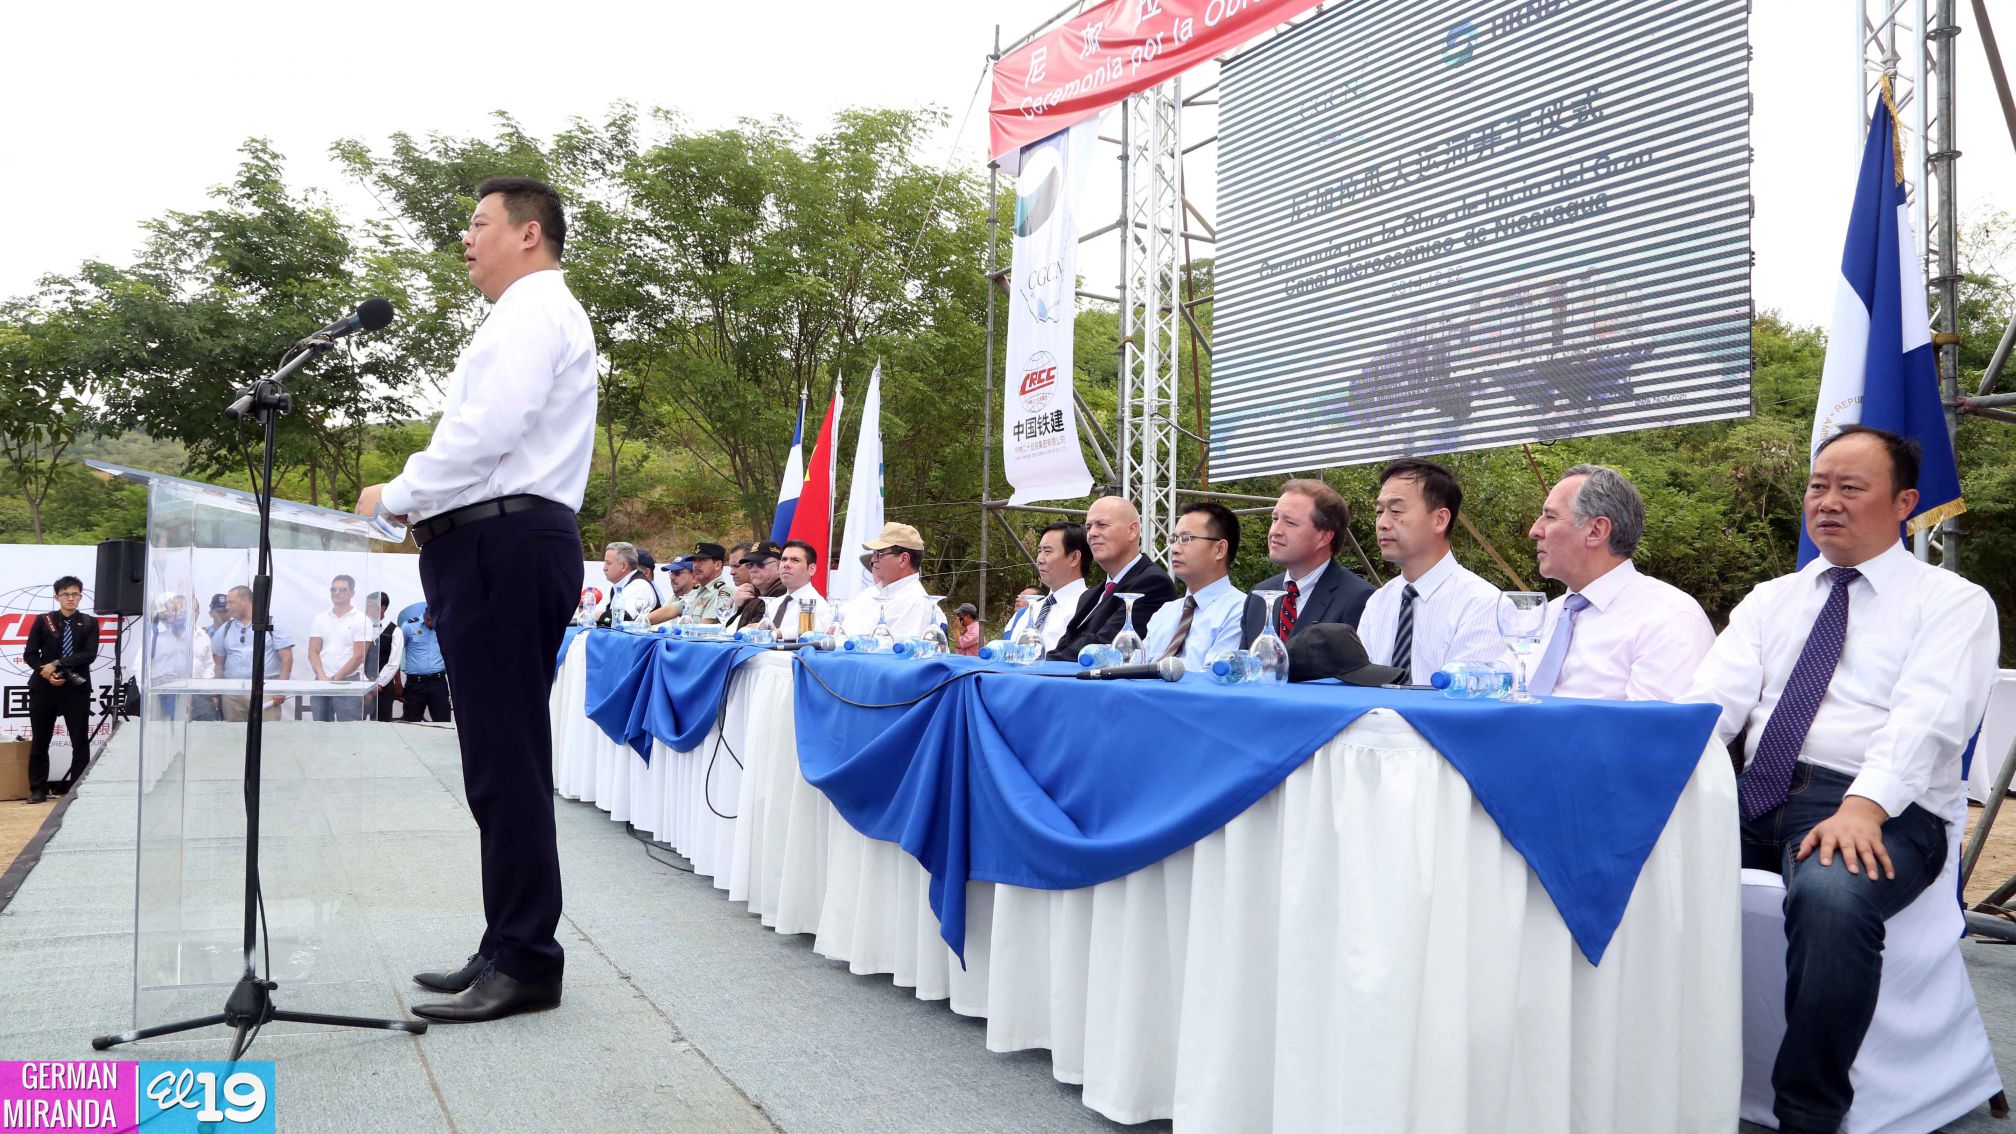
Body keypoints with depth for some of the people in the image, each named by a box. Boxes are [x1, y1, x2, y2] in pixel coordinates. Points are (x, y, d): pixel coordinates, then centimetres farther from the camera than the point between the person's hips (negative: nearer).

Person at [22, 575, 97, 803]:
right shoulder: (43, 621, 5)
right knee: (40, 741, 5)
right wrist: (45, 673, -12)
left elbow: (89, 655, -8)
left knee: (80, 742, 0)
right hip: (44, 688, 1)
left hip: (77, 689, -1)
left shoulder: (89, 623, 4)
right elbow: (29, 654, 3)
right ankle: (38, 790, 13)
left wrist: (57, 664, -15)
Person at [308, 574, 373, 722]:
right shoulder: (320, 619, 11)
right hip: (321, 681, 4)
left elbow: (358, 656, -7)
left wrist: (335, 678, -11)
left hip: (350, 682, -4)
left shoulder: (361, 620, -2)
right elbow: (313, 652, 7)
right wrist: (322, 677, -9)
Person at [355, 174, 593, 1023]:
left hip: (504, 547, -11)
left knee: (506, 761, -9)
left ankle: (525, 963, -4)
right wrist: (434, 509, 15)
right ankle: (510, 949, 18)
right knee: (503, 759, 11)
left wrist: (394, 497, -8)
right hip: (503, 545, 11)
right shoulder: (533, 315, 26)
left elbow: (485, 430, -19)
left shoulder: (534, 312, -7)